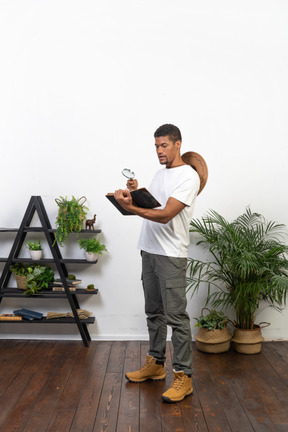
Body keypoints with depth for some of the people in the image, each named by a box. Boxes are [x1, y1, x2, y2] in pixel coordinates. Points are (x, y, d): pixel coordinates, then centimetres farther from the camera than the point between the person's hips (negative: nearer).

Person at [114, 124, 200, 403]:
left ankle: (183, 376, 5)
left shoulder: (189, 176, -14)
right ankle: (155, 364, 29)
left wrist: (129, 207, -33)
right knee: (154, 312, 16)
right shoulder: (160, 174, 16)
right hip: (149, 251, 9)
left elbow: (165, 215, -24)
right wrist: (136, 193, 2)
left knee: (176, 316, -5)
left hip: (171, 255, -9)